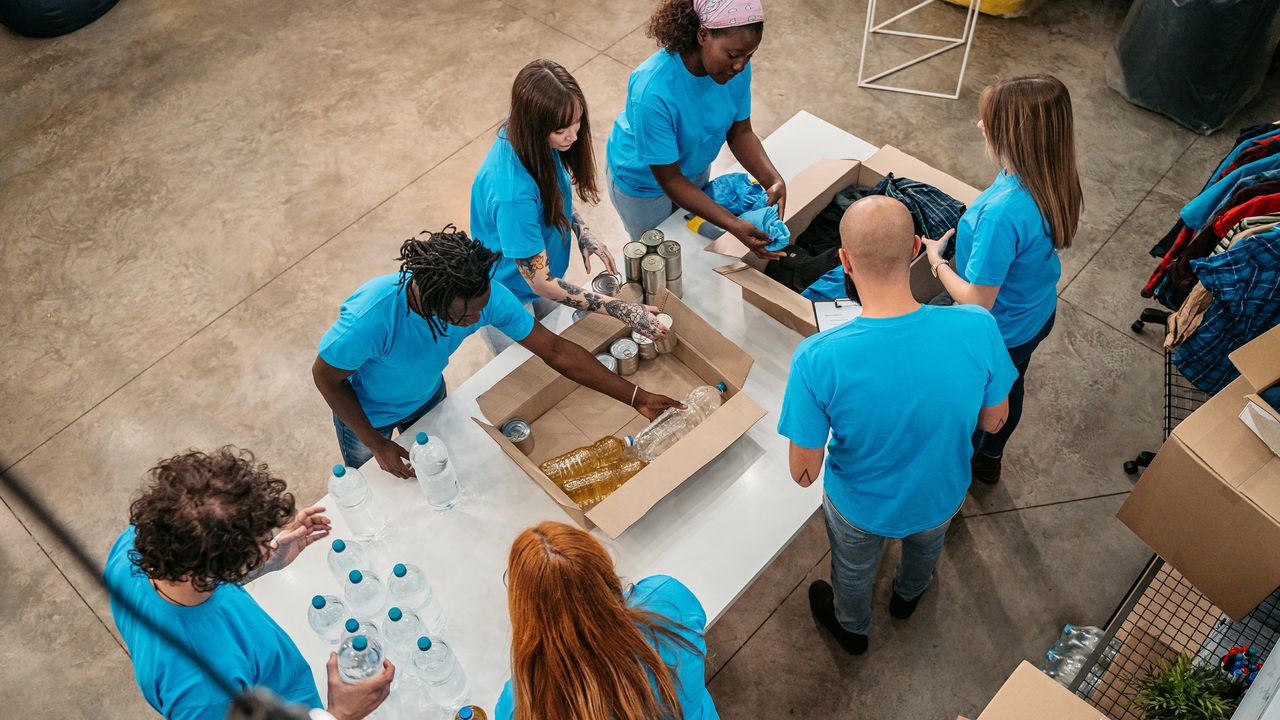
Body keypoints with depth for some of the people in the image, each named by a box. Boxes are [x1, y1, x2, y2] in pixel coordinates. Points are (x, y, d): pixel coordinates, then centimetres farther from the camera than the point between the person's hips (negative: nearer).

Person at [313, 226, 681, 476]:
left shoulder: (484, 295, -36)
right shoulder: (371, 317, -47)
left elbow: (555, 350, -26)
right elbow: (325, 376, -26)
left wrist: (637, 397, -26)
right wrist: (376, 444, -21)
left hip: (427, 396, 3)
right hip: (366, 413, -3)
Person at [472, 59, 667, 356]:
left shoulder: (526, 136, -19)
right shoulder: (512, 194, -43)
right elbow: (541, 283, -34)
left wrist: (582, 232, -11)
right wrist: (623, 310, -34)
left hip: (538, 272, 7)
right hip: (507, 297, -6)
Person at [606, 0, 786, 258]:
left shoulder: (736, 66, -25)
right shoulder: (652, 91, -42)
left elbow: (740, 132, -10)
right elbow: (670, 180, -33)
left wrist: (773, 181, -29)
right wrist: (734, 225, -40)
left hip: (695, 167, 5)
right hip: (644, 179, -5)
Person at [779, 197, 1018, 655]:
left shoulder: (818, 359, -39)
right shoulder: (978, 329, -32)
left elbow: (804, 474, -25)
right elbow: (993, 422, -12)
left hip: (861, 506, -2)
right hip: (941, 495, 2)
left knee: (853, 571, 34)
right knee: (926, 545, 40)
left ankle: (852, 628, 66)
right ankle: (908, 595, 72)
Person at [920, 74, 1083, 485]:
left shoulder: (1002, 215, -42)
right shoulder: (1051, 178, -16)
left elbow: (977, 301, -32)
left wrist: (936, 261, -17)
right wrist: (960, 235, -4)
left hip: (998, 335, -8)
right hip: (1038, 315, 8)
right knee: (1008, 389, 32)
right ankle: (989, 460, 59)